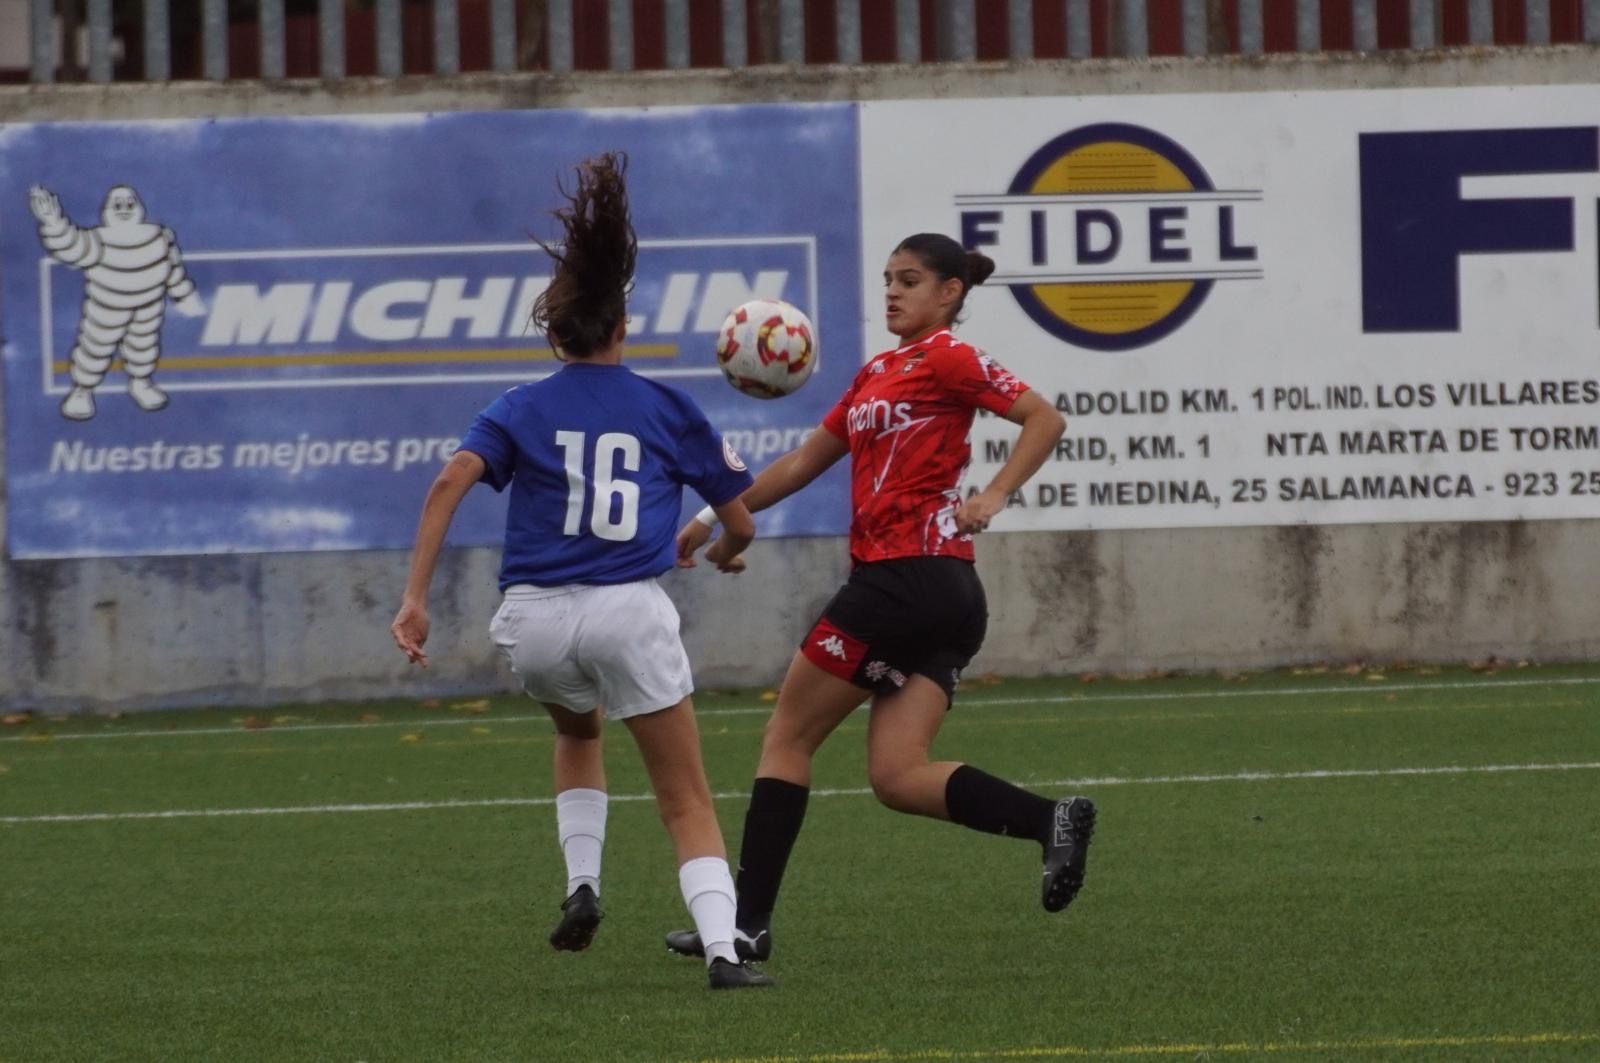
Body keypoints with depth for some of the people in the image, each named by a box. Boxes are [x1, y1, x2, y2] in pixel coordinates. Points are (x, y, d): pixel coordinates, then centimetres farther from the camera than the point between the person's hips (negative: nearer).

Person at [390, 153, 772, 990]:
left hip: (535, 621, 2)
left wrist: (415, 598, -11)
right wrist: (722, 552, 38)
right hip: (630, 610, -2)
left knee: (577, 731, 36)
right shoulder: (667, 409, 9)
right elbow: (740, 524, 13)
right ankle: (721, 948, -14)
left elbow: (450, 483, -9)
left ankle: (582, 884, 18)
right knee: (688, 802, 5)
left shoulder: (521, 410, 9)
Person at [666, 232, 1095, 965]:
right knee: (897, 777, -3)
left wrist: (992, 497, -20)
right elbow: (802, 464, 27)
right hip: (945, 599, 8)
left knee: (787, 738, 1)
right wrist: (717, 516, 26)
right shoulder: (878, 374, 22)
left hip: (907, 573, -8)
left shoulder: (947, 360, -3)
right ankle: (1051, 820, -14)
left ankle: (747, 923, 3)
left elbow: (1045, 419, -11)